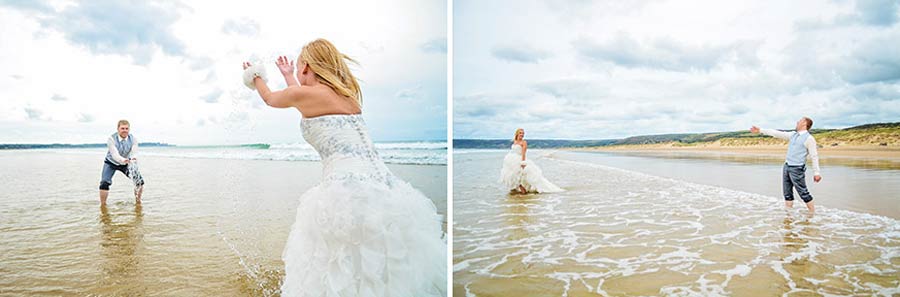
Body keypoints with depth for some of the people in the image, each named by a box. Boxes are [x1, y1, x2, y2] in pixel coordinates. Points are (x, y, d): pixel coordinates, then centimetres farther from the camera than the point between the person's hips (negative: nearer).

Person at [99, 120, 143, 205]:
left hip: (126, 163, 2)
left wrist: (133, 159, -54)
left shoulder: (133, 139, -18)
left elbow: (134, 152, -30)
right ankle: (103, 205, -3)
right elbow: (114, 154, -39)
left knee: (140, 181, -9)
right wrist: (122, 160, -60)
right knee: (104, 183, -20)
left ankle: (138, 202, 10)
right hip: (111, 163, -2)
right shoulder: (111, 139, -26)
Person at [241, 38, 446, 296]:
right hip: (381, 185, 8)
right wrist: (288, 77, 60)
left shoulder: (304, 93, 1)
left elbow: (270, 99, 25)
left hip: (347, 186, -8)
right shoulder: (345, 93, 21)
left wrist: (256, 77, 47)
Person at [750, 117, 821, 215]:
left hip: (797, 169, -7)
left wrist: (816, 172, -12)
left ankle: (813, 214, 6)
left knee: (803, 193, -4)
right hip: (787, 166, 7)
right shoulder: (792, 135, 13)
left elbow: (814, 156, -9)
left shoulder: (809, 138, -7)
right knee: (787, 193, 9)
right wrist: (760, 130, 16)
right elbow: (777, 133, 17)